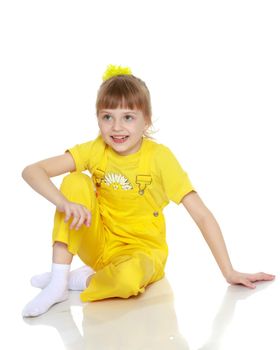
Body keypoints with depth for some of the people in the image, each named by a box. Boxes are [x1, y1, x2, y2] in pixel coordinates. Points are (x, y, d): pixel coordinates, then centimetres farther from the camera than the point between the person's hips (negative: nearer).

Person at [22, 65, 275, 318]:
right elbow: (32, 171, -15)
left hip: (142, 251, -3)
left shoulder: (159, 156, -16)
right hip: (101, 245, 3)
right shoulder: (95, 150, -8)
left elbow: (202, 215, -16)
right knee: (76, 181, -20)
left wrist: (229, 272, -20)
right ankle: (58, 282, -19)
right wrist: (64, 203, -33)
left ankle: (84, 279, -5)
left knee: (127, 277, -39)